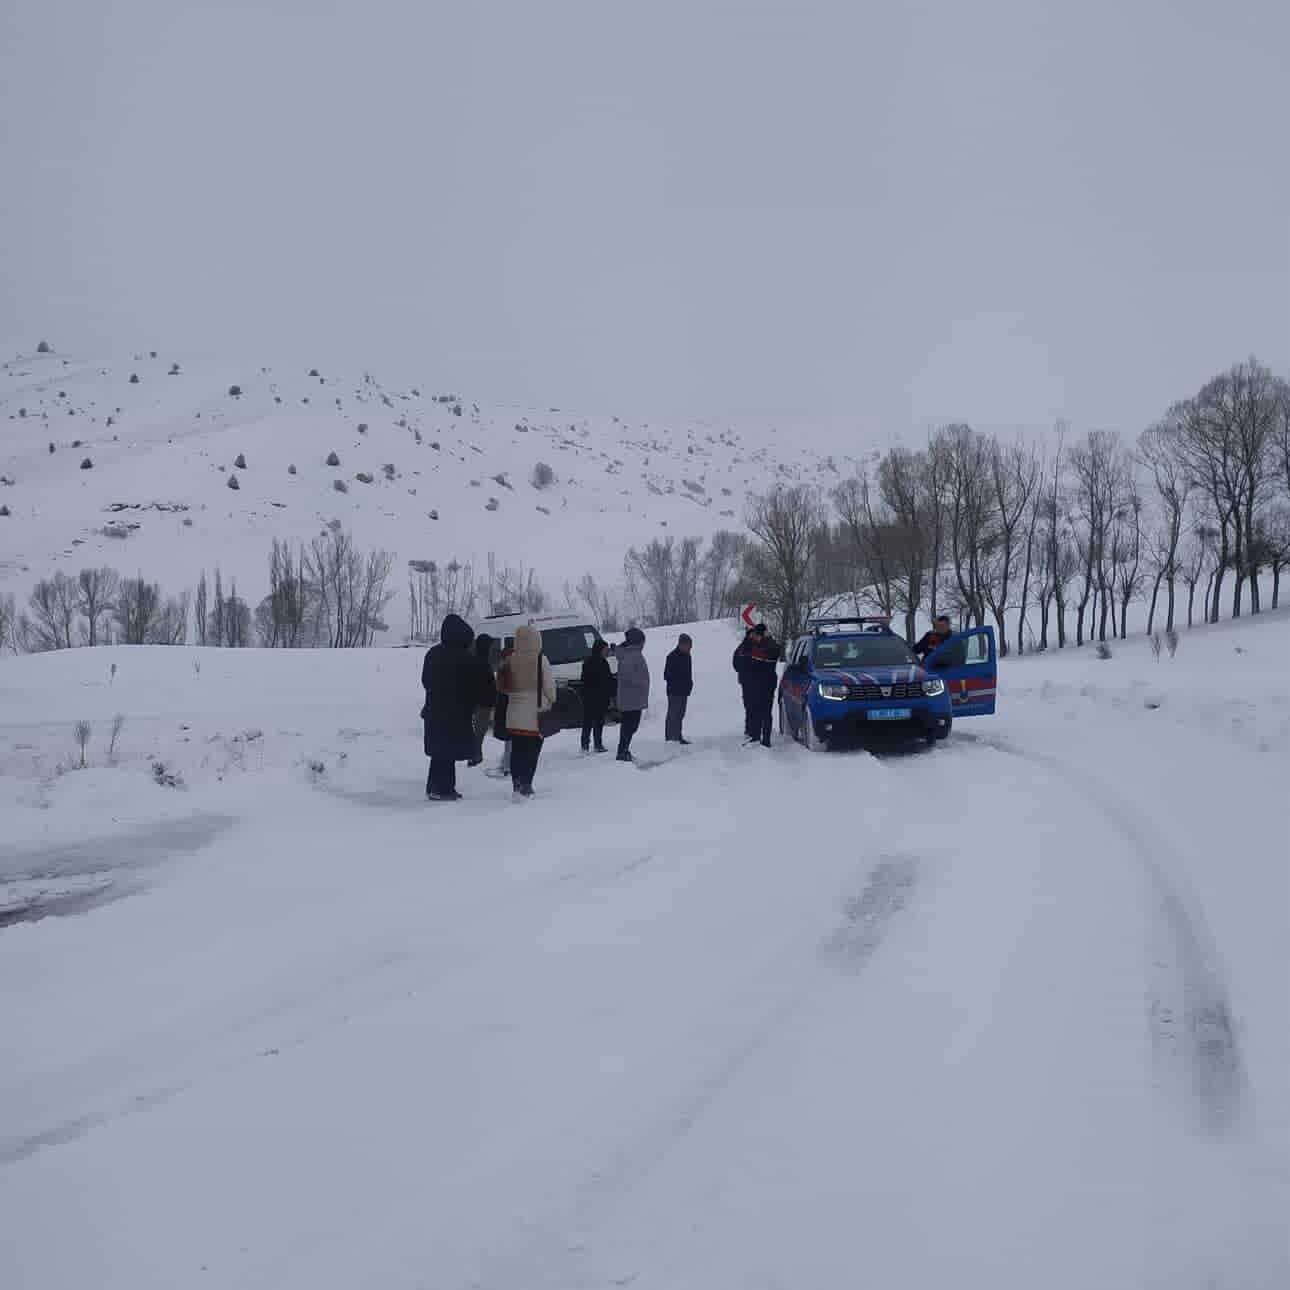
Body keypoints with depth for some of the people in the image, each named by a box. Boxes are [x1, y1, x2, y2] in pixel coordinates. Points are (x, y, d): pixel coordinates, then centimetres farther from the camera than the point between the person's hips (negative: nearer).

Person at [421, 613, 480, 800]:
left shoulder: (432, 653, 7)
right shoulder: (464, 658, -14)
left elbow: (425, 680, 16)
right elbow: (472, 687, -11)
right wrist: (472, 708, 2)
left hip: (434, 709, 7)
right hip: (456, 712, -7)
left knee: (439, 750, 15)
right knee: (449, 751, -2)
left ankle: (433, 787, 19)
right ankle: (443, 789, -2)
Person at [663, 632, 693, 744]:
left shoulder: (687, 656, 12)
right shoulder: (672, 657, -14)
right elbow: (667, 675, -15)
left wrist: (689, 684, 11)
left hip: (684, 691, 9)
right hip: (675, 692, -9)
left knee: (680, 715, 15)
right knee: (673, 714, -9)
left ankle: (678, 736, 23)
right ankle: (671, 738, -10)